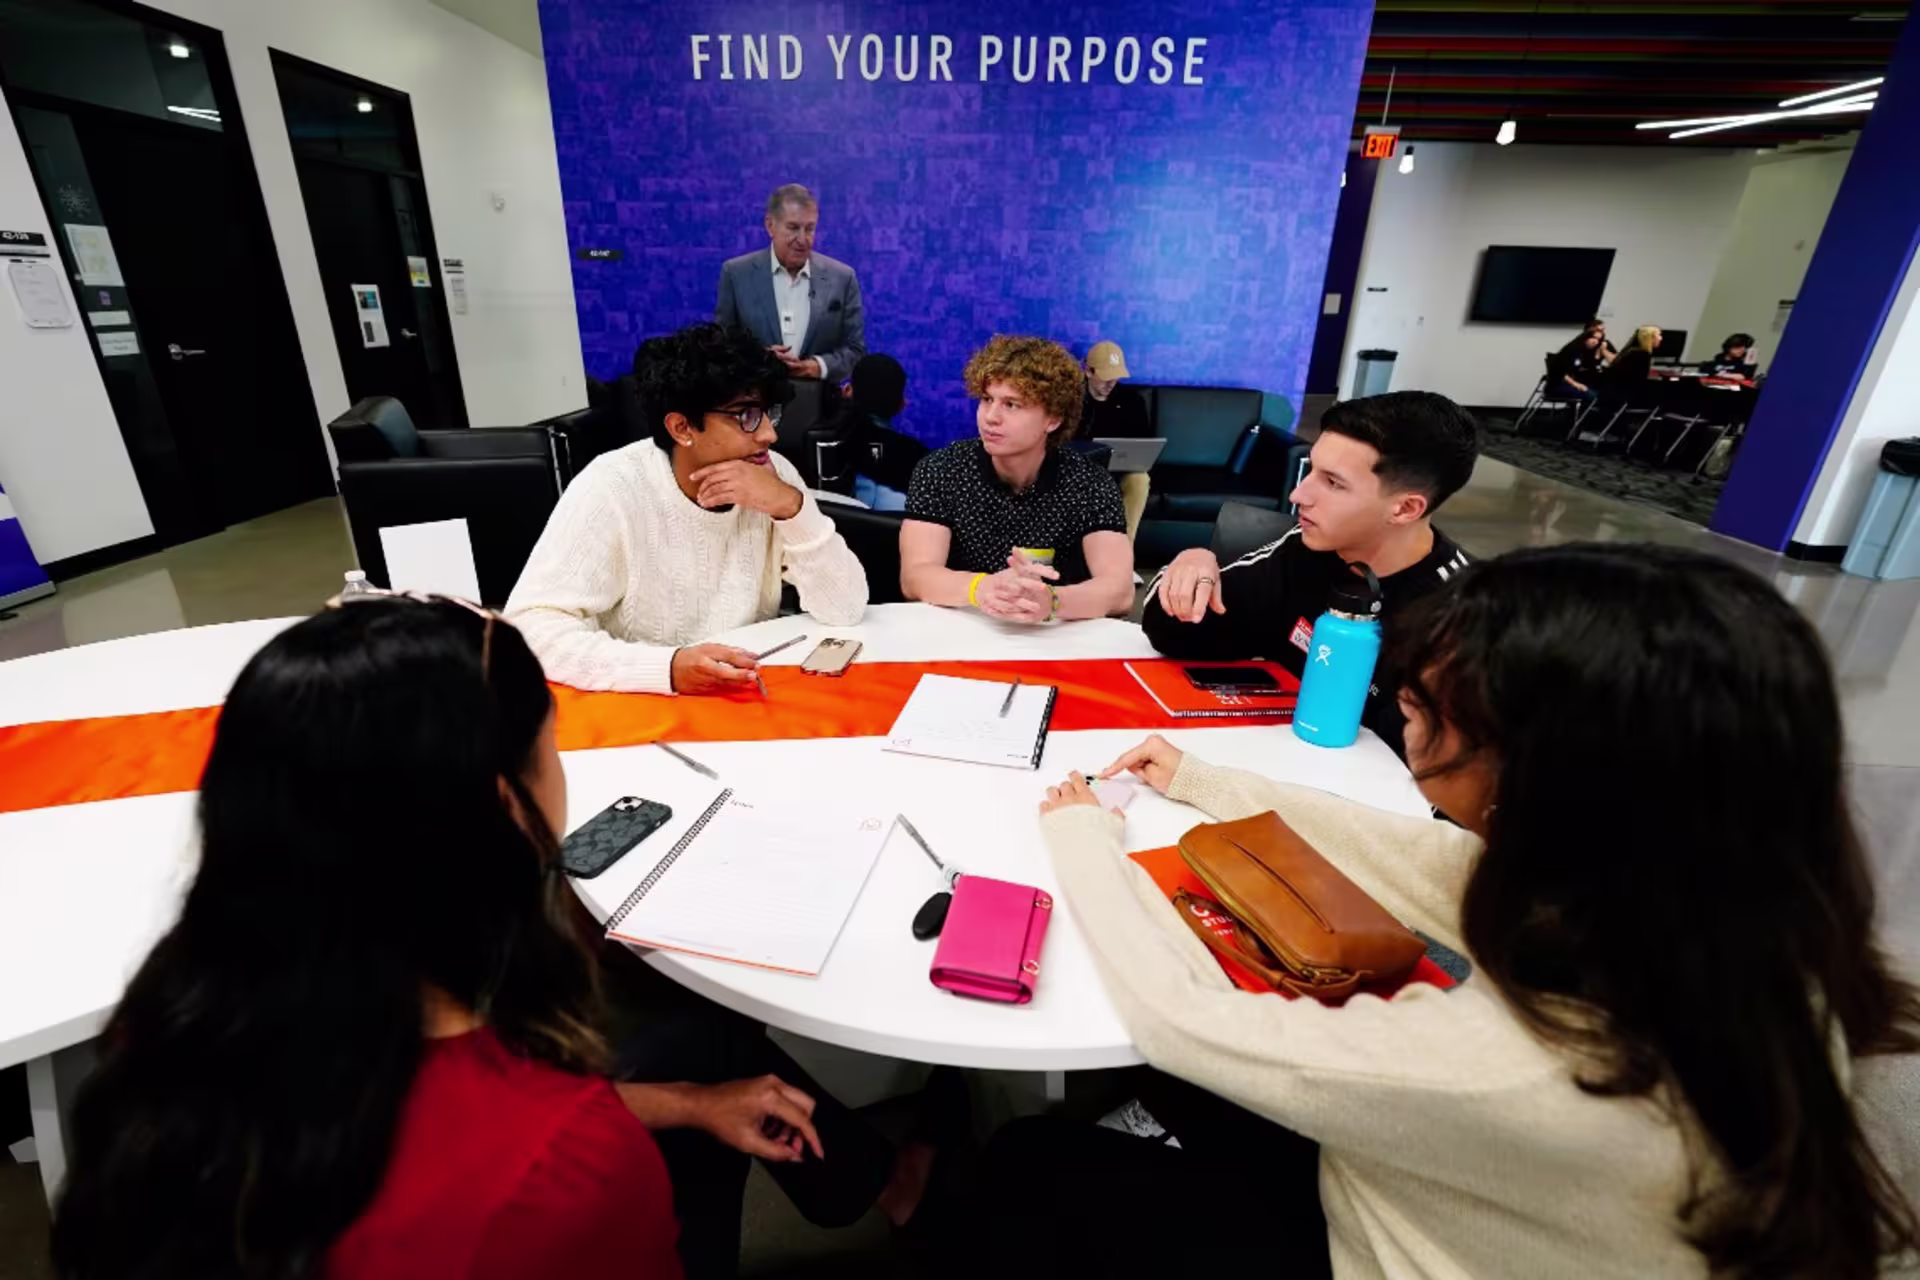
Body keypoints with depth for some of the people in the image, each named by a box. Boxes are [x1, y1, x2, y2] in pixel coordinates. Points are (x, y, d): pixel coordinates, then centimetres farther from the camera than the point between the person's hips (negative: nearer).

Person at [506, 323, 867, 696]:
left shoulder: (776, 473, -6)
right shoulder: (612, 489, -15)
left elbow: (846, 610, -9)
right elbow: (532, 625, -21)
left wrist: (792, 507, -22)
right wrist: (668, 668, -34)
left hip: (752, 697, 2)